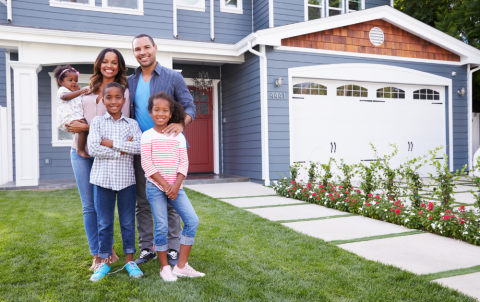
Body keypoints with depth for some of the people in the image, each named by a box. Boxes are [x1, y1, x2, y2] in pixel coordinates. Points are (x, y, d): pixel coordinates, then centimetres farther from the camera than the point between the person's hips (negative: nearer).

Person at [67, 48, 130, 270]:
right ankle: (97, 255, 17)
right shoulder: (89, 89, 14)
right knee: (89, 206, 7)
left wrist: (87, 127, -15)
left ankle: (107, 249, 21)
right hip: (81, 152, 4)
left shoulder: (123, 91, -2)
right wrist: (73, 125, 5)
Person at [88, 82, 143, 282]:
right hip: (102, 178, 0)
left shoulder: (131, 124, 5)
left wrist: (111, 143, -13)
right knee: (104, 222, 9)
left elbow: (139, 147, -12)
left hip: (126, 178, 0)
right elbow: (93, 149, -10)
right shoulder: (97, 122, 3)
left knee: (128, 221, 9)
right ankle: (103, 261, 23)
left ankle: (129, 260, 22)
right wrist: (123, 149, -12)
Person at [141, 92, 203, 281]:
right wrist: (165, 184, -14)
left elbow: (184, 163, 2)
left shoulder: (178, 137, 8)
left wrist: (176, 186, -11)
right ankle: (164, 267, 16)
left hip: (175, 187, 3)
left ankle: (181, 266, 5)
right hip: (155, 187, -3)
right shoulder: (148, 136, -1)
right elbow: (146, 163, -8)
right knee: (161, 227, -3)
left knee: (192, 221, -6)